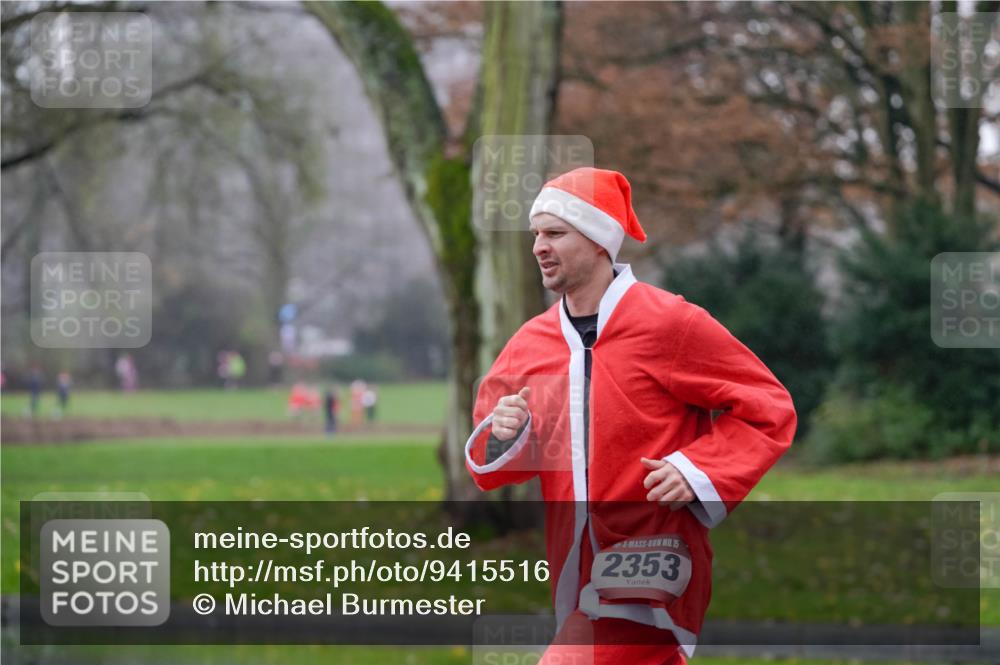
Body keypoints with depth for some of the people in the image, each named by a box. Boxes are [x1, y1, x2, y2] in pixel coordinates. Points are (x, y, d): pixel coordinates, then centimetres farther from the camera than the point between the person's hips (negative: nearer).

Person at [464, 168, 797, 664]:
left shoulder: (670, 323, -8)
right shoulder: (529, 344, 9)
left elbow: (768, 409, -4)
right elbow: (487, 467, 16)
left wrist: (696, 471, -17)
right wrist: (501, 441, -7)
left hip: (649, 573, -7)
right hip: (576, 577, 7)